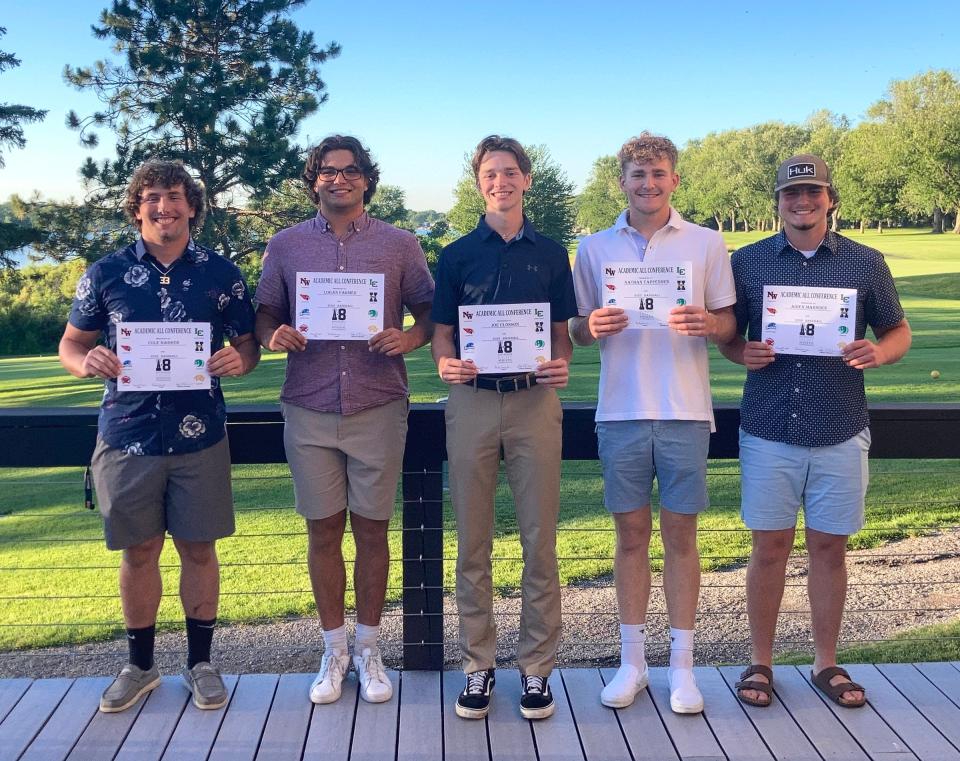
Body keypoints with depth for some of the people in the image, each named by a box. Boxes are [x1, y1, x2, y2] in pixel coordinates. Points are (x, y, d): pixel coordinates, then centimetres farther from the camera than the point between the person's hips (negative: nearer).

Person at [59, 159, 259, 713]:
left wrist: (239, 360, -16)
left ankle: (201, 662, 24)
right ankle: (140, 666, 27)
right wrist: (87, 362, -15)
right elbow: (71, 344, 9)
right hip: (127, 436, 1)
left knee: (199, 547, 7)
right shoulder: (105, 274, 3)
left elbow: (248, 344, 8)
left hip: (199, 437, 0)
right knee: (139, 550, 10)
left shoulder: (221, 274, 3)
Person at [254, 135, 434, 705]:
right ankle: (334, 651, 22)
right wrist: (273, 336, -10)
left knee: (372, 531, 6)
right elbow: (265, 313, 13)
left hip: (378, 408, -1)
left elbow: (430, 311, 9)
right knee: (323, 532, 7)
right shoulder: (287, 245, 9)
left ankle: (369, 650, 22)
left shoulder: (400, 245, 6)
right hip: (309, 411, 1)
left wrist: (409, 339, -12)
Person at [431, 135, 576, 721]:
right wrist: (446, 363, -13)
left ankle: (537, 668, 14)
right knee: (473, 542, 5)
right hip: (472, 402, 0)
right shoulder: (457, 254, 8)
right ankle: (479, 665, 17)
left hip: (535, 402, 0)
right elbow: (442, 333, 9)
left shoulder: (551, 254, 9)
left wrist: (561, 364, -10)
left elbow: (562, 334, 11)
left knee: (540, 541, 3)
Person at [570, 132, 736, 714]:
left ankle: (682, 665, 15)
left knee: (681, 535, 4)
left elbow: (728, 324, 7)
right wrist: (592, 327, -11)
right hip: (621, 410, 1)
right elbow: (578, 330, 11)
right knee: (631, 534, 8)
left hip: (685, 410, -1)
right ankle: (632, 661, 19)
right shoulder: (595, 248, 9)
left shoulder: (706, 243, 6)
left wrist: (706, 323, -15)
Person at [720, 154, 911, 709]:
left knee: (829, 548, 9)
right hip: (769, 429, 0)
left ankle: (827, 663, 24)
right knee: (770, 546, 5)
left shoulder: (866, 262, 5)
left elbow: (899, 332, 11)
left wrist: (877, 353, -12)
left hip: (839, 432, 1)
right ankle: (761, 663, 20)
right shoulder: (747, 261, 4)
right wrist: (744, 354, -12)